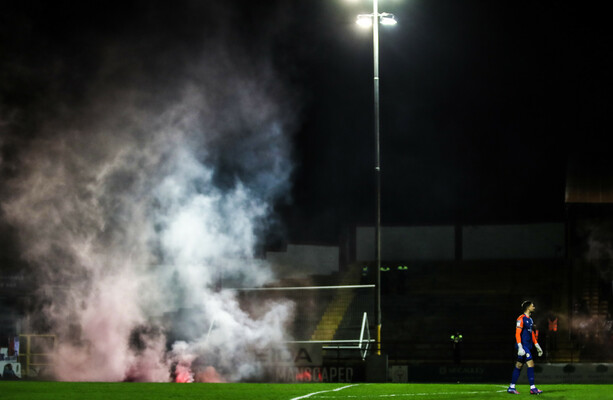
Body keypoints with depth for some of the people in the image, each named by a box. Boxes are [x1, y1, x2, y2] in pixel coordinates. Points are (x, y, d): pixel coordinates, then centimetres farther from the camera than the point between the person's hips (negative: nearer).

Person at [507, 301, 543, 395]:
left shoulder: (530, 320, 18)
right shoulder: (521, 319, -10)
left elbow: (532, 334, 25)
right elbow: (517, 334, -15)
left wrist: (537, 346, 23)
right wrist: (520, 347, -22)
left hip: (528, 347, 9)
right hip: (523, 346, -9)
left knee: (519, 366, 9)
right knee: (531, 364, -13)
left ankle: (511, 387, 11)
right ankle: (532, 388, -13)